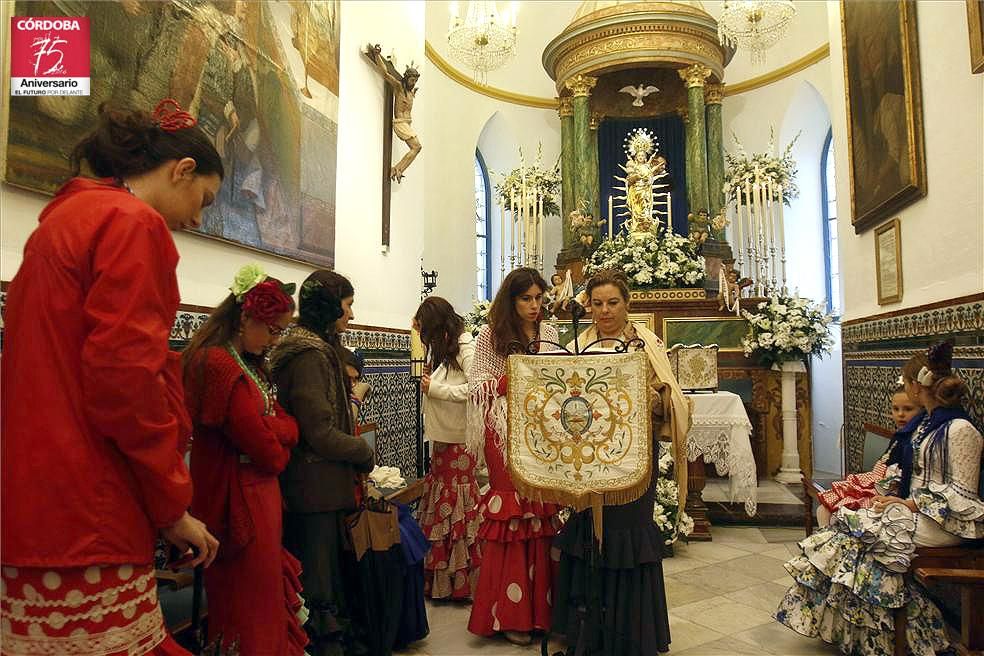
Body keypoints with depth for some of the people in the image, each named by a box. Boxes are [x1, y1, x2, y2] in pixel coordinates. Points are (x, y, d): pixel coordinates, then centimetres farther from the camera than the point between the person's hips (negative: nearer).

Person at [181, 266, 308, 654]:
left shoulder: (249, 363, 11)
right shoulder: (218, 363, -21)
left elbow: (285, 424, 9)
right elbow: (268, 452, -22)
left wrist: (274, 431, -11)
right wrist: (278, 443, -2)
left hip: (260, 498, 9)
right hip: (240, 502, -9)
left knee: (268, 600, 19)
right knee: (253, 611, 5)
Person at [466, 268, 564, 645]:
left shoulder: (549, 334, 11)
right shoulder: (491, 335, 0)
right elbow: (478, 384, -3)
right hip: (506, 433, -3)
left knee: (542, 513, 6)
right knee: (511, 515, -1)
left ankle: (540, 607, 19)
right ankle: (510, 614, 12)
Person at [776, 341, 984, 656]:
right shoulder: (923, 421, 11)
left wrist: (909, 505, -19)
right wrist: (882, 491, 1)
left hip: (943, 522, -9)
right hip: (914, 507, 9)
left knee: (859, 530, -21)